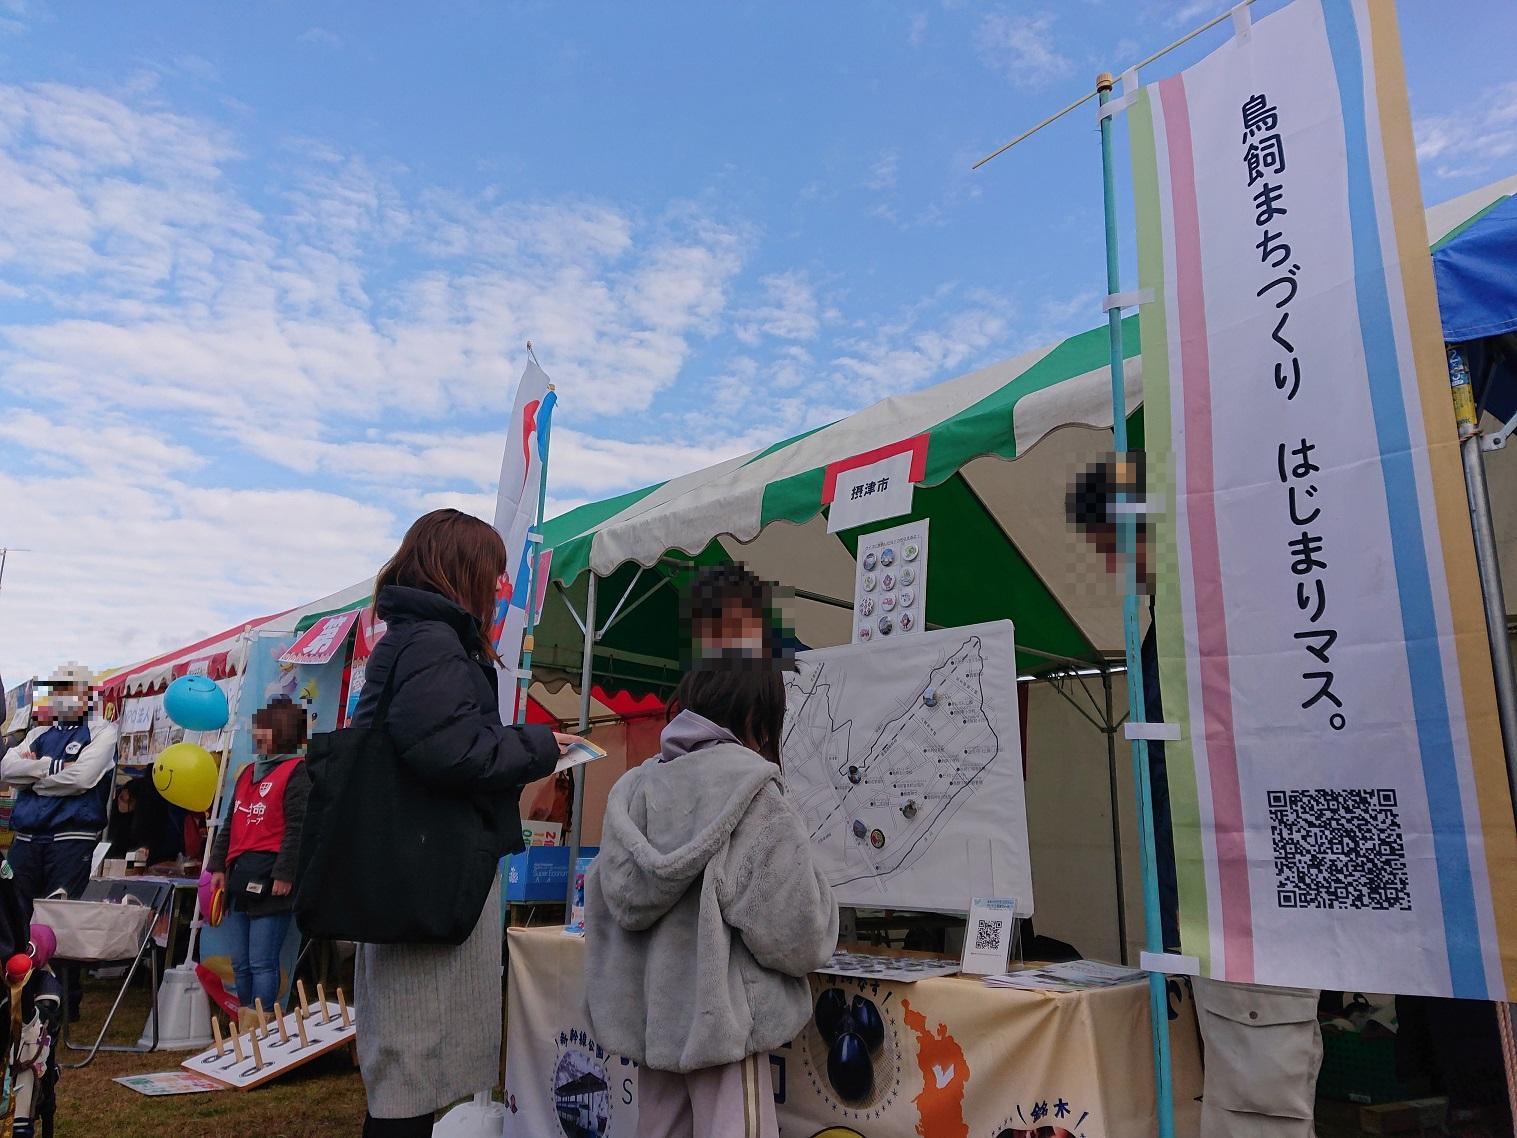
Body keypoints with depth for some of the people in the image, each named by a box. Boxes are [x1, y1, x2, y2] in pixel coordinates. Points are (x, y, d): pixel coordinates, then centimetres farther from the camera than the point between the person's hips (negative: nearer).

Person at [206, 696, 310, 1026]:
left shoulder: (297, 771, -5)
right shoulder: (248, 772, 21)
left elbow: (297, 826, -13)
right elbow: (230, 824, 24)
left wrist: (285, 874, -17)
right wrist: (219, 866, 16)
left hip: (269, 881, -8)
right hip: (240, 879, 9)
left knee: (262, 963, -6)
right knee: (241, 963, 12)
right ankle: (245, 1028, 22)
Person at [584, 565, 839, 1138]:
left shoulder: (635, 787, 4)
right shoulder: (749, 788, -13)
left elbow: (611, 907, 6)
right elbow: (794, 934, -15)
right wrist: (818, 906, 6)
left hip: (649, 1016, 7)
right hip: (723, 1019, -6)